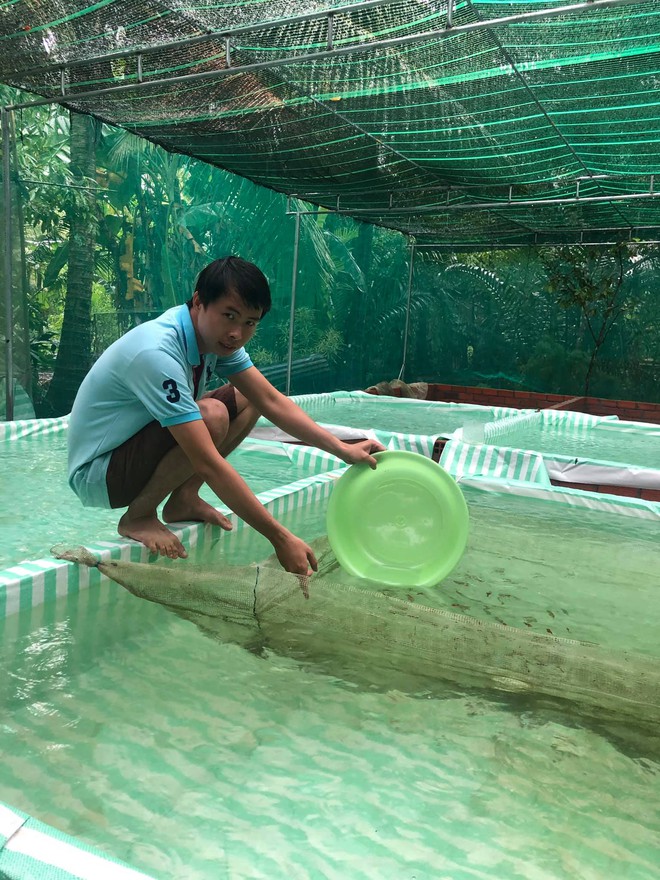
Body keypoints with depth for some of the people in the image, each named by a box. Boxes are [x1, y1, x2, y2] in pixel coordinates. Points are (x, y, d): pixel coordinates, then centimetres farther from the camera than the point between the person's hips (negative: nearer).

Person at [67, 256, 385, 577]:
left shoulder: (215, 334, -7)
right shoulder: (158, 353, -33)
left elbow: (272, 402, -3)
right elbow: (208, 464, -36)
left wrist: (342, 449, -13)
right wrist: (280, 538, -35)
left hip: (138, 447, 8)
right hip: (96, 474, -8)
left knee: (248, 400, 0)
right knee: (211, 416, -32)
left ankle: (183, 501, 2)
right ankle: (138, 517, -11)